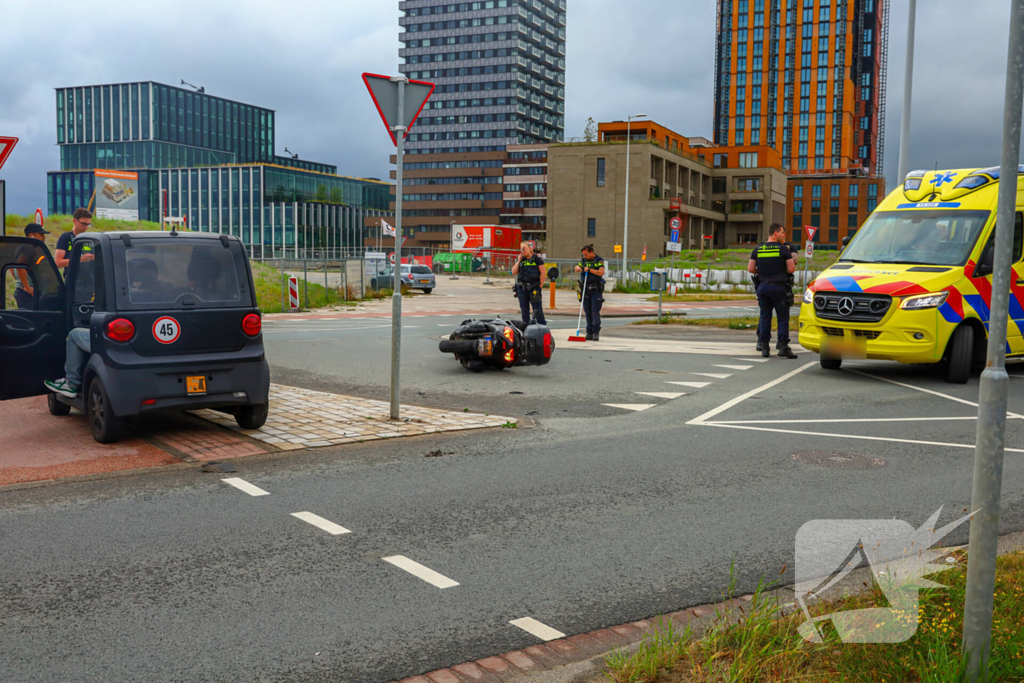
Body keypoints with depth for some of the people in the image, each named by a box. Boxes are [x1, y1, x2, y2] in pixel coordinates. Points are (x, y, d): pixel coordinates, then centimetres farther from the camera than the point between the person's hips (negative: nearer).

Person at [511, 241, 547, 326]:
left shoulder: (537, 259, 0)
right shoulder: (521, 260, 14)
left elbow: (542, 273, -3)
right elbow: (514, 272, 7)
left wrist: (540, 286, -8)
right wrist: (519, 261, 2)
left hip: (534, 288, -5)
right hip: (522, 287, 5)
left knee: (537, 309, -6)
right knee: (524, 309, 8)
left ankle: (543, 326, -1)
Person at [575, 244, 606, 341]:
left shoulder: (599, 260, -4)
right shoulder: (584, 260, 13)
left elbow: (601, 272, -15)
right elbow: (578, 267, 13)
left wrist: (589, 270, -16)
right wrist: (578, 268, -10)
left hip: (596, 289, -5)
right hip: (585, 289, 5)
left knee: (595, 311, -9)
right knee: (587, 311, 4)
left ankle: (596, 333, -4)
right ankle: (589, 333, 9)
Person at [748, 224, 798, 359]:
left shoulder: (757, 250, 7)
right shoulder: (783, 249, -4)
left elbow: (750, 269, 5)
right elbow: (791, 269, -6)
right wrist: (781, 271, 14)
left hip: (762, 287, 4)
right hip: (778, 287, -4)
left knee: (765, 316, 9)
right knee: (783, 317, 2)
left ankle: (764, 347, 7)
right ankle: (783, 346, -4)